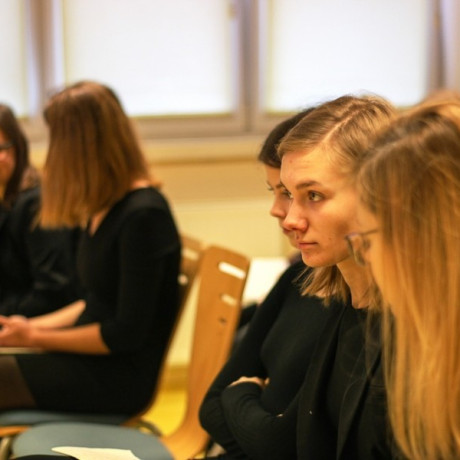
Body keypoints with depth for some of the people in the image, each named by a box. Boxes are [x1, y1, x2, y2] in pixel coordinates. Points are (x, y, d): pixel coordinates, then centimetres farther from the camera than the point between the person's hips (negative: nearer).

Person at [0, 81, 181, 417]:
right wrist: (32, 326, 7)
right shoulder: (103, 208, 8)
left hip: (118, 376, -9)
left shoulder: (143, 215, -19)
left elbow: (126, 334, -19)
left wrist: (35, 337, -12)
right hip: (93, 360, 9)